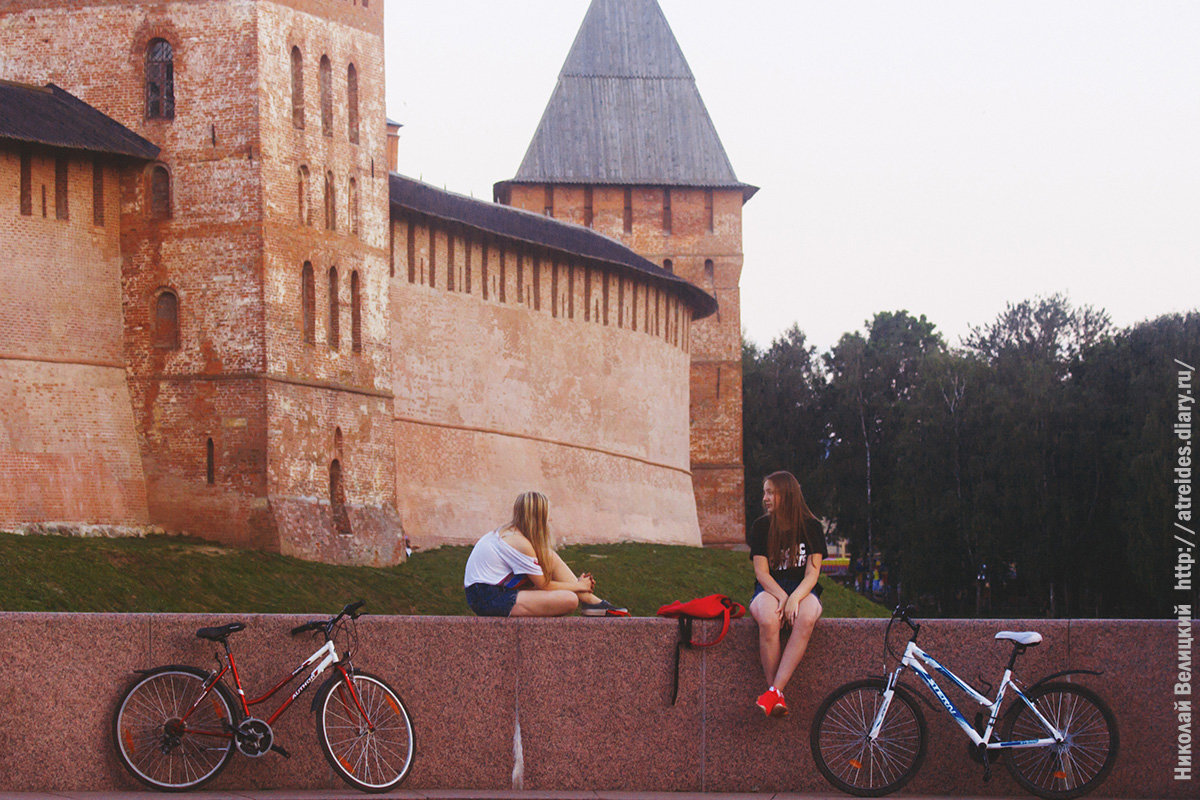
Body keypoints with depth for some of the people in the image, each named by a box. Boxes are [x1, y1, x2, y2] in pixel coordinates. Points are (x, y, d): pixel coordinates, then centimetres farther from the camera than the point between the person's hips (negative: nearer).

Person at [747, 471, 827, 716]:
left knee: (806, 618, -38)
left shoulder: (811, 526, 3)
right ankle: (777, 697, -32)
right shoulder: (761, 527, 5)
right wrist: (781, 597, -20)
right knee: (768, 620, -37)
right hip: (770, 588, 0)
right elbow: (761, 571, -2)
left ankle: (775, 691, -39)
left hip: (802, 590, 0)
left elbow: (812, 573, -4)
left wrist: (795, 598, -23)